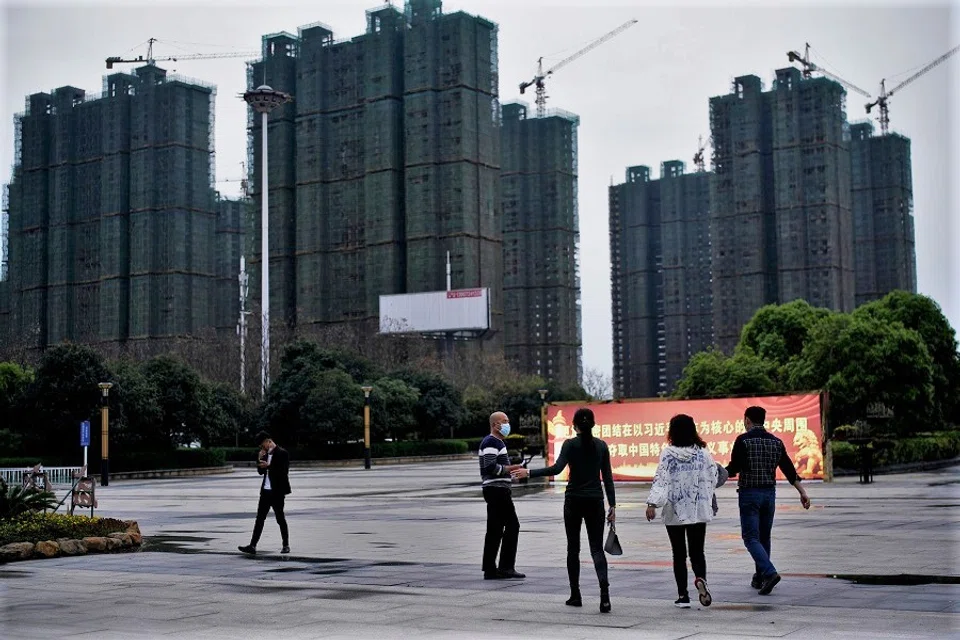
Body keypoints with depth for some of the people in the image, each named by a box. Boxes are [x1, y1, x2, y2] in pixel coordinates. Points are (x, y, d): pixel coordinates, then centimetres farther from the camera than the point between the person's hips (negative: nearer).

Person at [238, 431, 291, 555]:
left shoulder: (282, 453, -10)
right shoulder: (266, 454, 13)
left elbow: (283, 472, -17)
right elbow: (261, 471, 15)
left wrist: (268, 466, -21)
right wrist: (260, 460, 0)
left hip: (277, 492, -7)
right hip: (266, 491, 7)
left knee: (280, 519, 2)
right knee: (260, 518, 1)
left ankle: (286, 545, 13)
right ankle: (252, 546, -2)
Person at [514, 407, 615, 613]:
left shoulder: (570, 444, -6)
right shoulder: (601, 445, 4)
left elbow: (556, 468, -19)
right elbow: (608, 477, 3)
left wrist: (529, 473, -14)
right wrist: (612, 505, 6)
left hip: (574, 501, -2)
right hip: (595, 502, 2)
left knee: (573, 548, 11)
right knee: (597, 548, 1)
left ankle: (575, 595, 14)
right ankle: (604, 590, -22)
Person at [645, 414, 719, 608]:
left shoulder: (668, 453, -8)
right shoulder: (703, 452, -1)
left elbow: (661, 479, -16)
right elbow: (712, 478, 6)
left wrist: (652, 503, -19)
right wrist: (711, 501, 24)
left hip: (674, 512, -2)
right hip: (699, 510, 2)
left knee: (679, 553, 8)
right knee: (697, 551, 8)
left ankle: (683, 595, 9)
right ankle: (701, 578, -22)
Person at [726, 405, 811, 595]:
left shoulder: (743, 440, -9)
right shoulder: (776, 442, 7)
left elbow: (734, 468, -12)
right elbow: (789, 469, 8)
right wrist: (803, 492, 12)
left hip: (749, 494, -6)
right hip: (769, 493, 6)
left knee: (751, 537, -4)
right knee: (764, 537, 16)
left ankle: (769, 572, -22)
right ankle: (759, 578, 22)